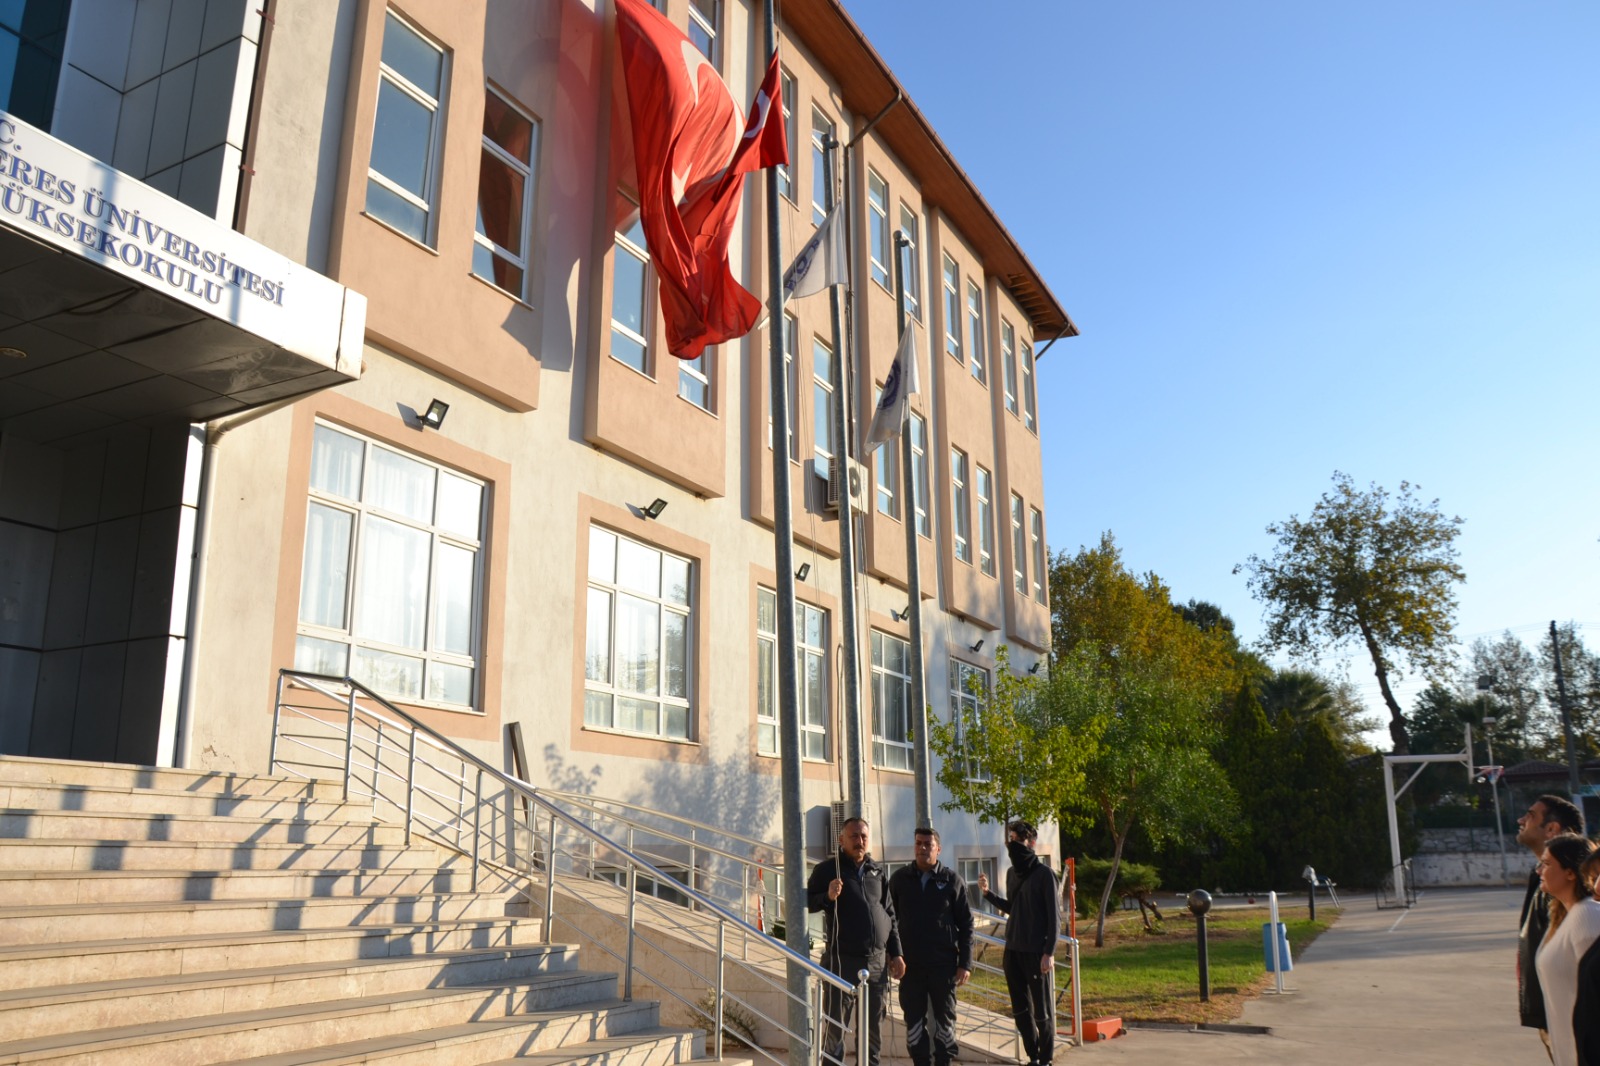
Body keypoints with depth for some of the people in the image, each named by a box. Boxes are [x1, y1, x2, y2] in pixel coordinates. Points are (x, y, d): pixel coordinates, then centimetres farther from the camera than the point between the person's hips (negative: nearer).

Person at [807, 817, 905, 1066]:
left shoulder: (877, 872, 13)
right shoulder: (827, 869, -2)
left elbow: (890, 915, 17)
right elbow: (807, 902, -5)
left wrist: (896, 953, 12)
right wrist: (828, 896, -24)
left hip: (877, 961, 5)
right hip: (843, 961, -5)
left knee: (873, 1026, 11)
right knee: (835, 1025, -1)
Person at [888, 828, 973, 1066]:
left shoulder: (952, 880, -2)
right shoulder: (900, 879, 3)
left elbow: (966, 924, 0)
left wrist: (965, 963, -5)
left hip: (944, 963, -1)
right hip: (910, 964, 1)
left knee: (944, 1018, 8)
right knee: (914, 1019, 6)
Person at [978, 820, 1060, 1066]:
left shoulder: (1044, 873, -9)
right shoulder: (1011, 873, 11)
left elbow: (1054, 916, -10)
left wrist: (1049, 952, -15)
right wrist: (988, 893, 7)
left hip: (1036, 952, -7)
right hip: (1012, 950, 7)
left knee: (1042, 1008, 2)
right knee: (1020, 1009, 11)